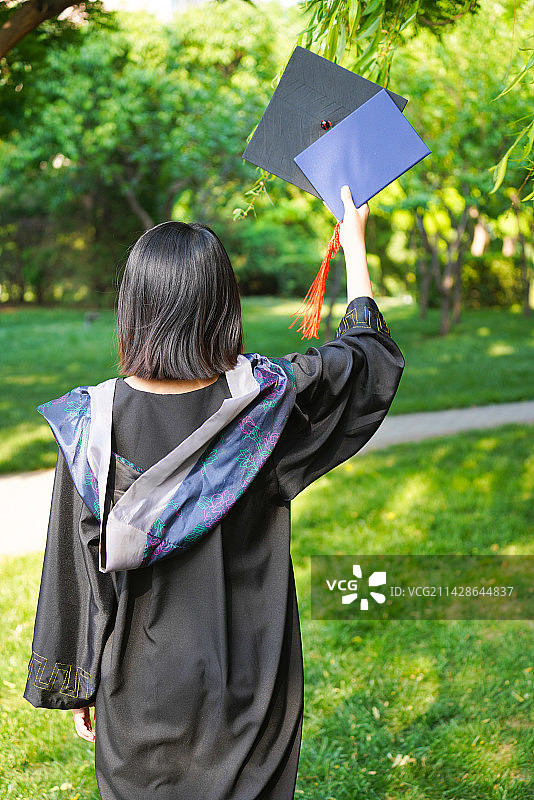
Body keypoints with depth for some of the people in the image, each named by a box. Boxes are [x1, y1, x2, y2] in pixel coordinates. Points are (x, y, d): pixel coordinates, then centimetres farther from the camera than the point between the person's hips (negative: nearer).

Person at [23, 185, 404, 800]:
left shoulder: (94, 421, -16)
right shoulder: (266, 398, -15)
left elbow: (75, 567, -7)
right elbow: (370, 350, 5)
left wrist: (75, 687, 6)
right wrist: (354, 246, 19)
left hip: (141, 687, 0)